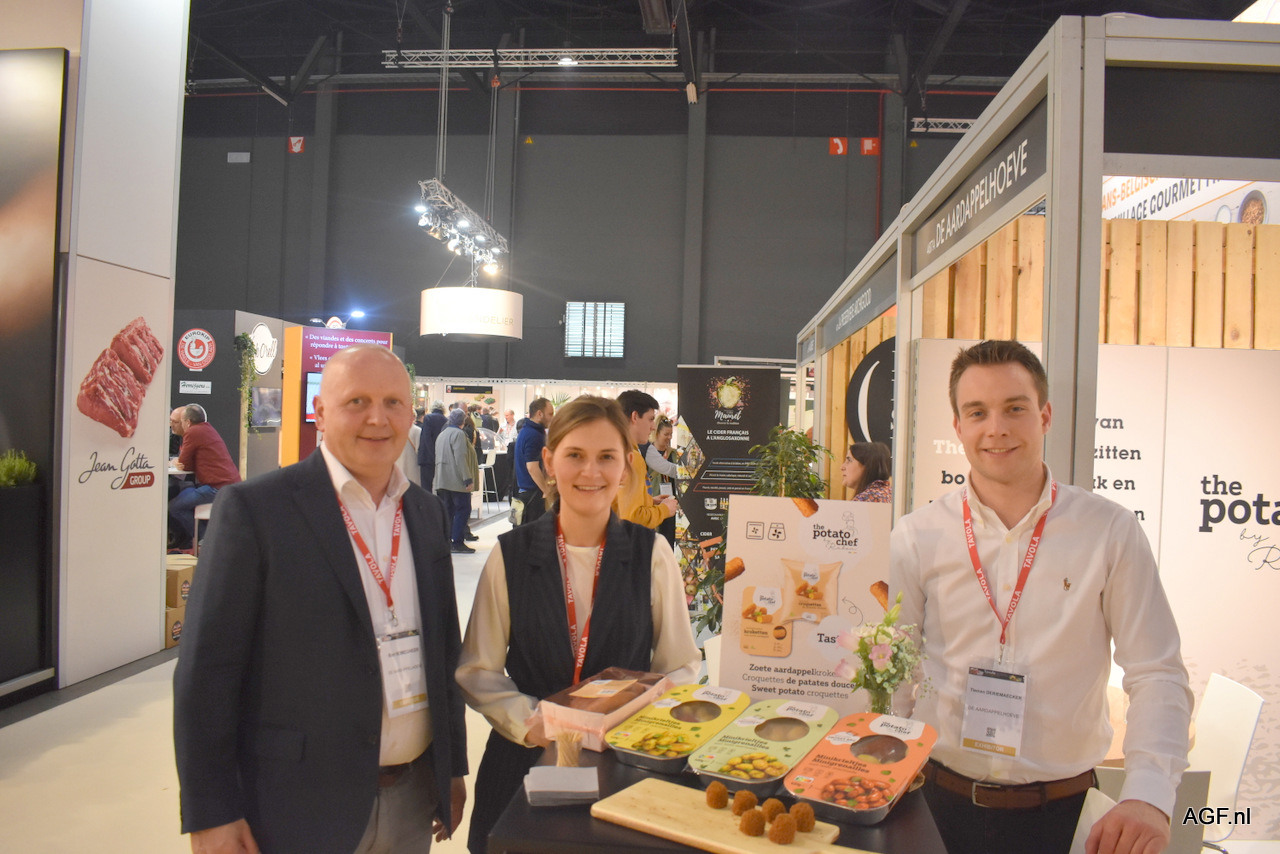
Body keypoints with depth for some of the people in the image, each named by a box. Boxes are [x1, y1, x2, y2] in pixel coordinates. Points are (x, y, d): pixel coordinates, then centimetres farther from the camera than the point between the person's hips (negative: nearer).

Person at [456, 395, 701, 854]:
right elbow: (478, 671, 0)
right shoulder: (511, 554, -5)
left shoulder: (652, 556, -5)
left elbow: (680, 667, 1)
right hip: (526, 762, 0)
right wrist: (528, 721, -16)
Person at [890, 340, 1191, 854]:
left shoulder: (1110, 532, -6)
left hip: (1061, 809, 0)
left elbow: (1157, 674, -5)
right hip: (940, 801, 1)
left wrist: (1149, 796, -19)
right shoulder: (917, 537, -5)